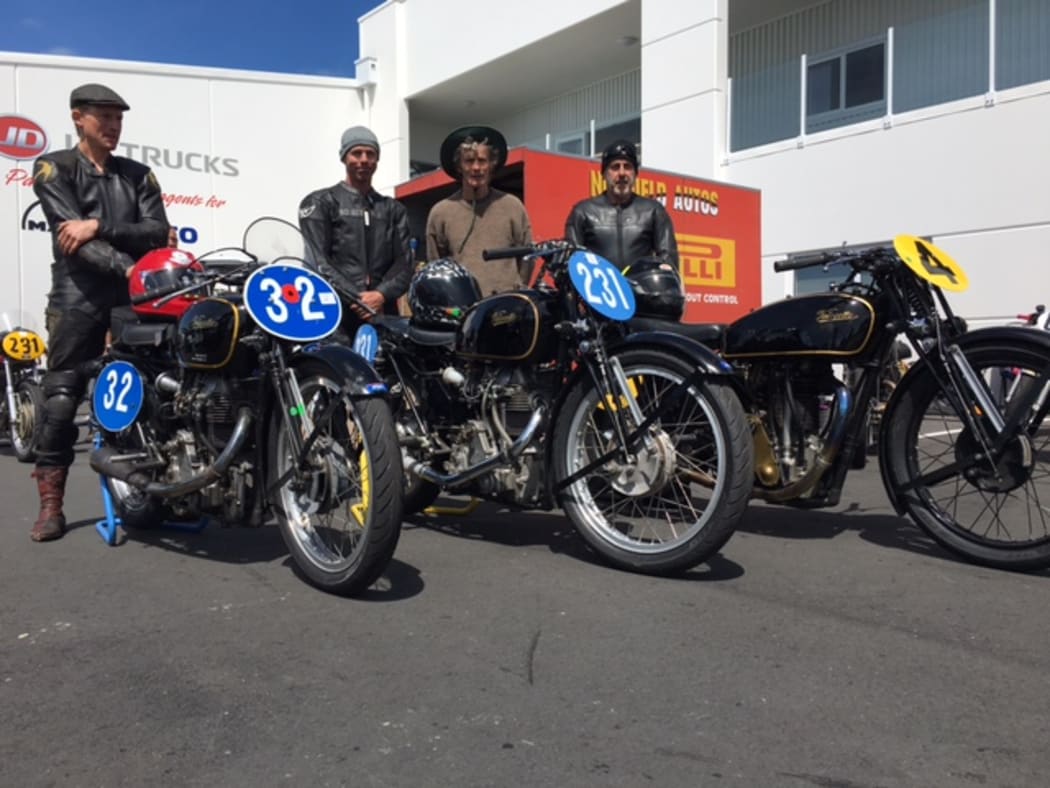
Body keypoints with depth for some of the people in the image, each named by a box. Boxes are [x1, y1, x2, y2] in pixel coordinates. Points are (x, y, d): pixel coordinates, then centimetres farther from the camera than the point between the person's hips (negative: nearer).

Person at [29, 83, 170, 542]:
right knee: (61, 400, -6)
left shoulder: (138, 175, 17)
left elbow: (158, 232, 1)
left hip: (135, 295, 3)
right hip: (78, 296, -3)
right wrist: (126, 267, -20)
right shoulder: (54, 169, 7)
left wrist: (99, 227, -13)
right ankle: (51, 504, 1)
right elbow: (71, 236, -8)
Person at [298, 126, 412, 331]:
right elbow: (318, 261, -1)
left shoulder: (394, 209, 22)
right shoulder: (319, 203, 11)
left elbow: (404, 262, 10)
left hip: (382, 311, 3)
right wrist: (356, 298, -13)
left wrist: (381, 294, -10)